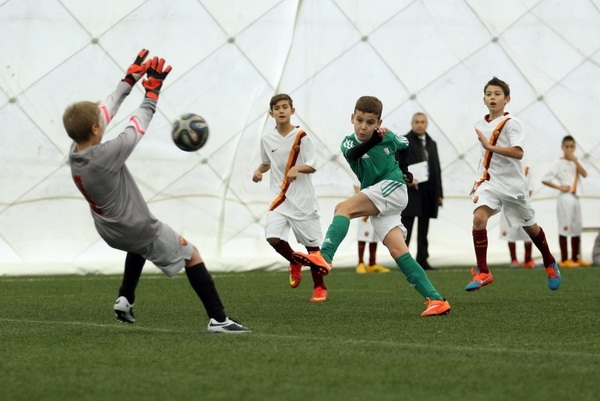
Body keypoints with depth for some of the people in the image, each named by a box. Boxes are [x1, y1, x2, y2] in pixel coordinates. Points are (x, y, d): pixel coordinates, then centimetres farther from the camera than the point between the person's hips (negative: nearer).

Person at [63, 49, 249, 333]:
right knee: (192, 255, 9)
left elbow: (104, 111, -1)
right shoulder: (106, 156, -31)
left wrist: (130, 80, 5)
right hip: (139, 229, -8)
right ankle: (218, 319, 5)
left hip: (111, 232, 8)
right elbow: (137, 128, -18)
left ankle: (125, 299, 30)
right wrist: (152, 92, -5)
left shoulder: (75, 153, -9)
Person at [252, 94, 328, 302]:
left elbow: (312, 166, -9)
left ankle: (320, 287, 18)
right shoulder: (267, 138, 4)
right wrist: (258, 171, -1)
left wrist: (297, 169, -29)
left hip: (303, 198, -2)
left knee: (312, 243, 1)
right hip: (279, 197, 3)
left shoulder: (302, 136, -6)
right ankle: (294, 262, 15)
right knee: (273, 237, -17)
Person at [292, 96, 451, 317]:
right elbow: (352, 154, -24)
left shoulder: (389, 137, 0)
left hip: (393, 187, -4)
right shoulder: (349, 142, 2)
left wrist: (404, 169, 14)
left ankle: (324, 257, -41)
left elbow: (406, 145, 25)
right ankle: (436, 300, -7)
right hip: (377, 203, 4)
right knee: (398, 252, -6)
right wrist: (373, 141, -38)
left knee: (343, 208, -25)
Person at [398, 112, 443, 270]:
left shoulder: (432, 144, 17)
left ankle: (422, 260, 13)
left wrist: (439, 193, 11)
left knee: (423, 231, 9)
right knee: (406, 230, -5)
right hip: (410, 192, -6)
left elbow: (437, 170, 17)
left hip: (428, 193, 6)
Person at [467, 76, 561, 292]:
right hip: (489, 182, 4)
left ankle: (550, 264, 37)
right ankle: (482, 272, -17)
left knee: (529, 226, 10)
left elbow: (518, 153, -25)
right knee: (479, 217, -22)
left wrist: (490, 146, -32)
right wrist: (479, 180, 19)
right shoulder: (480, 125, 8)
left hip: (512, 184, -4)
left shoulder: (511, 124, -11)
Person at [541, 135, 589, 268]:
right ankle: (564, 259, -5)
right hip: (565, 198, -7)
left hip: (575, 198, 7)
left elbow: (584, 174, -5)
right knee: (564, 228, -7)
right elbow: (545, 180, -11)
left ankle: (575, 258, 20)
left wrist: (576, 161, -14)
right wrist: (560, 187, -13)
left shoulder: (575, 162, 13)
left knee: (577, 229, 11)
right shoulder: (559, 164, -5)